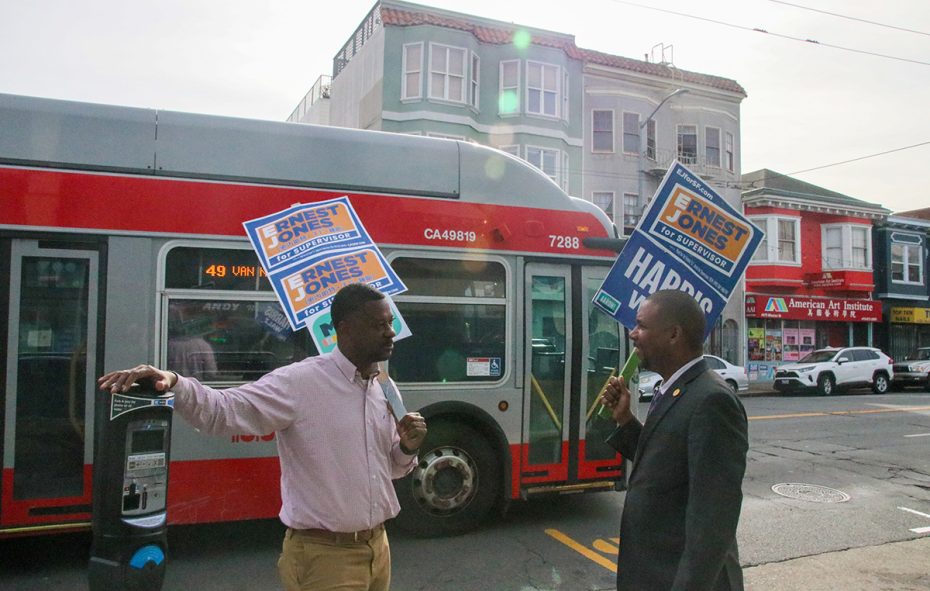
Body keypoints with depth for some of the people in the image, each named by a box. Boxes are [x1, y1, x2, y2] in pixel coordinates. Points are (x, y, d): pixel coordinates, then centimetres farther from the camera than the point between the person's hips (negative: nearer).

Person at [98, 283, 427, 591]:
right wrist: (173, 383, -41)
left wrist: (407, 448, -7)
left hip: (378, 547, 6)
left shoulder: (385, 390, 5)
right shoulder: (300, 382, -15)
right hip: (324, 555, -6)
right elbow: (222, 410, -24)